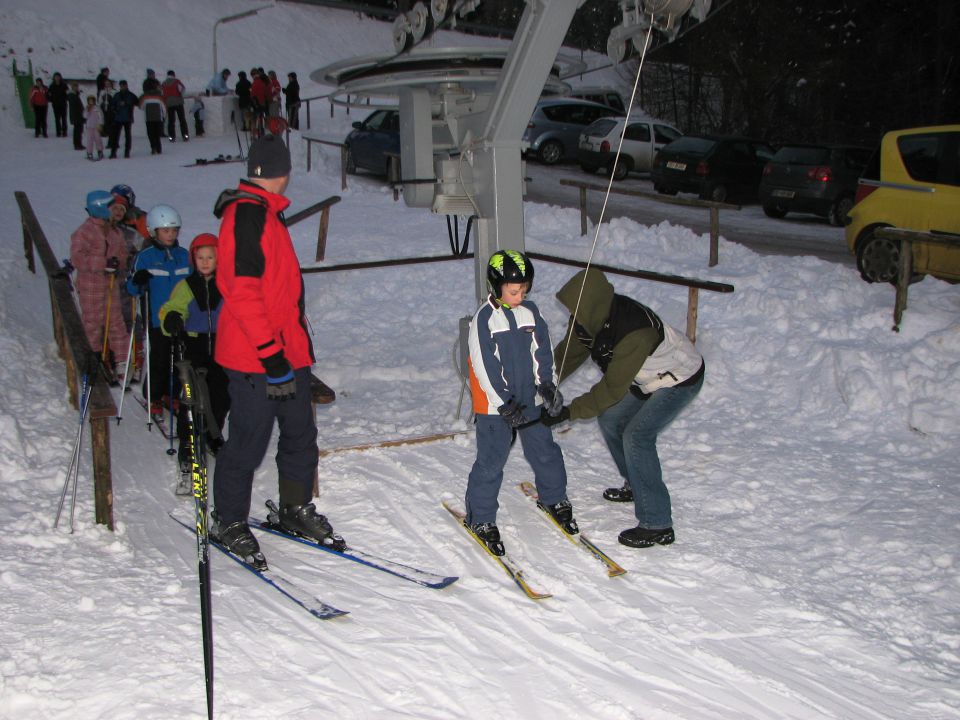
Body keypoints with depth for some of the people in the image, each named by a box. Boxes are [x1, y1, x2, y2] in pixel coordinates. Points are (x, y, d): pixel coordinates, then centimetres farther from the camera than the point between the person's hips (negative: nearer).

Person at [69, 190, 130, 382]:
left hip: (111, 283, 6)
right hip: (90, 285, -6)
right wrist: (104, 263, -26)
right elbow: (77, 258, -21)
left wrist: (118, 262, -7)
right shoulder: (84, 232, -14)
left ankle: (122, 360, 8)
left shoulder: (115, 231, 9)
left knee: (116, 322, 5)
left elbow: (122, 253, 16)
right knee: (93, 323, 5)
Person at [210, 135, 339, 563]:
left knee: (300, 433, 16)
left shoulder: (266, 214, 17)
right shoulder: (246, 214, -16)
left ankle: (296, 509, 31)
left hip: (287, 351, 10)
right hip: (256, 356, -10)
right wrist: (270, 351, -24)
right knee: (249, 441, 0)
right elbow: (243, 290, -23)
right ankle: (229, 522, 16)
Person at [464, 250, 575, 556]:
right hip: (494, 405, -5)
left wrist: (547, 385, -5)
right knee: (491, 461, 0)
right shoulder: (484, 319, -14)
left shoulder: (531, 313, 2)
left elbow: (543, 353, 8)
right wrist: (505, 404, -19)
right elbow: (484, 367, -17)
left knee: (545, 451, 14)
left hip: (530, 400, 5)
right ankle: (481, 518, 14)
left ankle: (554, 498, 36)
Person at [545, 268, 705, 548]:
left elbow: (613, 388, -34)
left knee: (637, 436, -18)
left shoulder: (634, 333, -39)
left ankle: (657, 525, -13)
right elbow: (567, 354, -4)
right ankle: (637, 485, 32)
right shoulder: (591, 318, -15)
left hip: (681, 378, -9)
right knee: (610, 419, 11)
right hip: (647, 378, 9)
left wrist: (569, 411, -33)